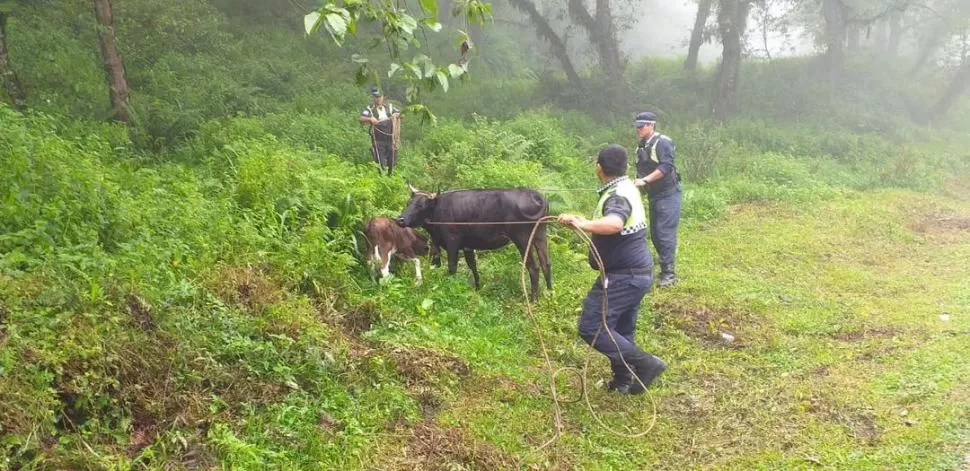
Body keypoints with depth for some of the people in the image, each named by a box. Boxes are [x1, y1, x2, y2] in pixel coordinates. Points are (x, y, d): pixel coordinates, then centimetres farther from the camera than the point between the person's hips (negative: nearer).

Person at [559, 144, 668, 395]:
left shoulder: (617, 196, -22)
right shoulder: (627, 187, 10)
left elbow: (615, 224, -46)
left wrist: (582, 224, -55)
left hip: (623, 276, -10)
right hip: (636, 273, 10)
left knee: (591, 327, -9)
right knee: (621, 329, 18)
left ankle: (644, 363, -8)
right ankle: (623, 381, 26)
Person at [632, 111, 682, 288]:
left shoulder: (662, 142, -14)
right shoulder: (641, 147, 11)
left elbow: (666, 167, -25)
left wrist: (645, 180, -29)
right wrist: (637, 183, 0)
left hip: (668, 194, -9)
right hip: (654, 196, 9)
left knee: (665, 234, -10)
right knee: (655, 234, 11)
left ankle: (669, 273, -4)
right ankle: (665, 266, 23)